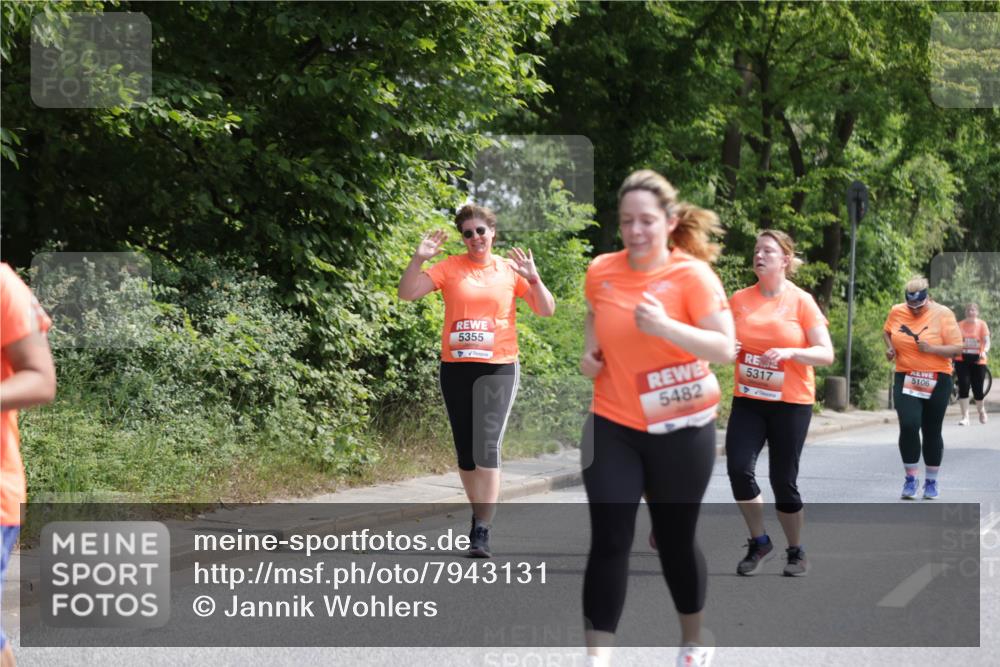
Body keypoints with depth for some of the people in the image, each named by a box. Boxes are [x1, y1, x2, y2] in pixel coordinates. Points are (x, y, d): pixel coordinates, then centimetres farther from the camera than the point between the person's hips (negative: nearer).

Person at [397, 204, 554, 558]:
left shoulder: (509, 270, 5)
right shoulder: (449, 268, 4)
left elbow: (546, 309, 3)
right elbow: (407, 293, -1)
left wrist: (533, 278, -13)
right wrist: (419, 259, -15)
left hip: (498, 368, -2)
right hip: (456, 367, 2)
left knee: (487, 445, -13)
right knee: (464, 449, 9)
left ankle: (482, 532, -14)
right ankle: (481, 516, 26)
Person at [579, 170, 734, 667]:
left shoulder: (693, 274, -12)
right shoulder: (600, 271, -1)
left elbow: (725, 348, -17)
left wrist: (666, 327, -30)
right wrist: (589, 351, 3)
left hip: (680, 428, -2)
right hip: (612, 426, 2)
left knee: (675, 538, 10)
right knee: (608, 540, -6)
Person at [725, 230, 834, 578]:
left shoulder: (801, 301, -6)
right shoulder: (739, 300, 3)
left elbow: (826, 354, -9)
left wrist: (789, 352, -24)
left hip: (791, 403, -3)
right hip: (747, 400, 3)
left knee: (784, 481, 1)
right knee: (738, 469, -13)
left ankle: (796, 552, 22)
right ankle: (759, 542, 8)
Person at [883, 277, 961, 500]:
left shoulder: (943, 314, -8)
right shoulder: (897, 312, 1)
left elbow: (957, 348, -9)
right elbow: (886, 331, 21)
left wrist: (932, 348, -23)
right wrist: (890, 347, 2)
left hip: (936, 382, -1)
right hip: (906, 379, 1)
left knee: (932, 432, 7)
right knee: (908, 425, -15)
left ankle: (931, 481, 24)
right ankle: (911, 477, 1)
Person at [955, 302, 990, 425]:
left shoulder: (982, 325, -1)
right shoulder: (960, 325, 4)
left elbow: (987, 341, -8)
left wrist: (984, 351, -26)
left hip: (977, 361, -1)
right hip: (962, 360, 1)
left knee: (978, 390, 4)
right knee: (963, 387, -9)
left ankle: (982, 411, 33)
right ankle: (965, 417, -4)